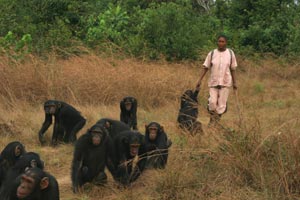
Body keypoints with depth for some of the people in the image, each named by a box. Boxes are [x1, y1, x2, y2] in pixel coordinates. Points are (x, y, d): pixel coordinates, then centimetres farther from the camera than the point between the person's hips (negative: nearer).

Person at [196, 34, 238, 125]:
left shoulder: (230, 53, 1)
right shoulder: (212, 54, 0)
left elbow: (233, 69, 6)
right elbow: (205, 68, 1)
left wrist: (234, 82, 6)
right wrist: (200, 80, -7)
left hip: (225, 82, 0)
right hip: (213, 82, 0)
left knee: (222, 104, -1)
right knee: (212, 102, -7)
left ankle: (216, 121, 11)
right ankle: (212, 119, 15)